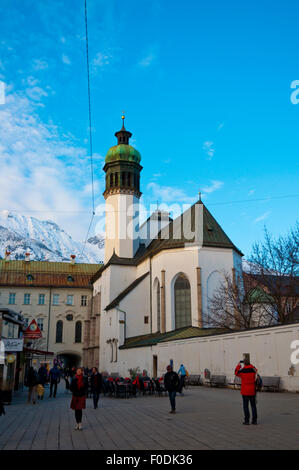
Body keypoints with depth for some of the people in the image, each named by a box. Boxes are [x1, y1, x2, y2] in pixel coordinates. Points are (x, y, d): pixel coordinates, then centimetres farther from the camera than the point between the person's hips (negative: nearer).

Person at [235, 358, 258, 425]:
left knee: (245, 406, 2)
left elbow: (236, 373, 13)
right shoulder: (253, 369, -2)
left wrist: (239, 365, 22)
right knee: (253, 405, 10)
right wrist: (249, 364, 25)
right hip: (252, 391, 3)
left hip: (245, 391, -3)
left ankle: (247, 420, 0)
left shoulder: (242, 370, -9)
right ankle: (254, 420, 10)